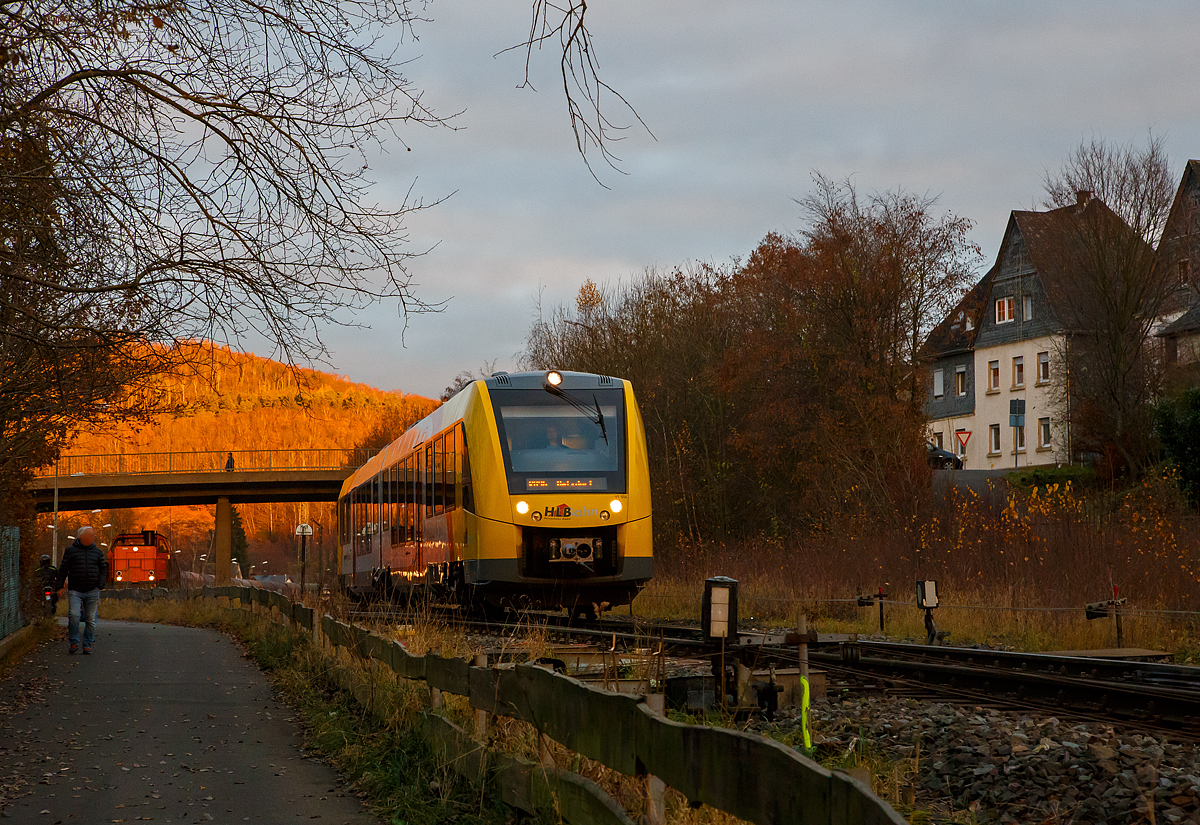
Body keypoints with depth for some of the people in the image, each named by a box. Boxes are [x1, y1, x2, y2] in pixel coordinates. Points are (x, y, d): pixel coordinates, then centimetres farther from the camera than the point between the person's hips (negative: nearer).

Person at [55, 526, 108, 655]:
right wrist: (59, 586, 2)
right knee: (74, 615, -17)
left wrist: (101, 584, 1)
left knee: (90, 619, 2)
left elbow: (103, 569, 15)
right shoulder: (71, 551, 7)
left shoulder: (97, 552, 13)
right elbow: (63, 569, 8)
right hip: (75, 590, -2)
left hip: (92, 591, 2)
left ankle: (88, 644, 11)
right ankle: (74, 642, -5)